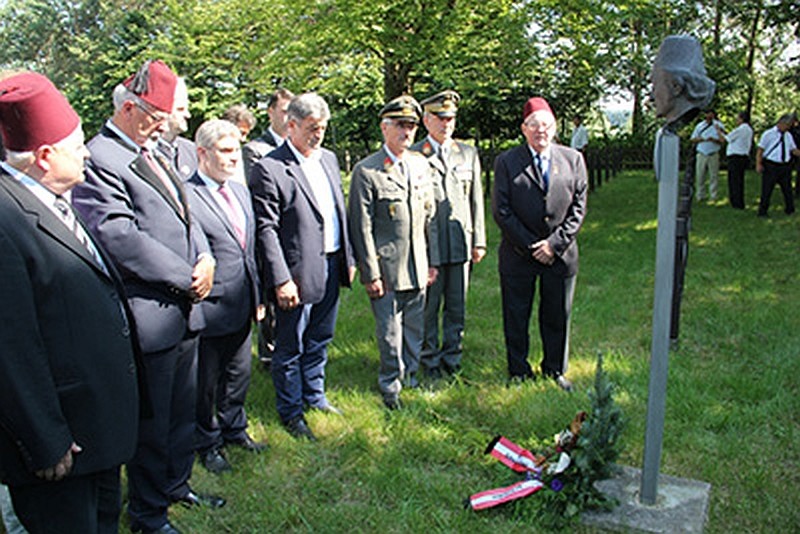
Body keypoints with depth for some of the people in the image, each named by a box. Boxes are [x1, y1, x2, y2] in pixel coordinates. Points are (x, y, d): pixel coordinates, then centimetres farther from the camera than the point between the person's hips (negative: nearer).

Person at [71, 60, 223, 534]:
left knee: (183, 412, 22)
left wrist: (205, 257, -3)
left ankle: (176, 485, 43)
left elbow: (184, 216, 17)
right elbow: (120, 237, -24)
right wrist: (185, 278, -17)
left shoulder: (155, 154, 13)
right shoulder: (99, 161, -16)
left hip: (184, 312, 9)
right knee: (151, 423, 8)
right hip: (150, 318, -9)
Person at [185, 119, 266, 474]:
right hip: (209, 308, -7)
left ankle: (234, 428, 43)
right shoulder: (185, 196, -17)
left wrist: (256, 296, 16)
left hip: (241, 308, 8)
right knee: (205, 383, 11)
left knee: (239, 374, 22)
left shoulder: (241, 192, 11)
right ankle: (207, 444, 31)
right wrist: (197, 286, -17)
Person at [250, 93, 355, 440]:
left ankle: (314, 395, 39)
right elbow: (265, 229, -16)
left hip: (331, 267, 7)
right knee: (290, 347, 8)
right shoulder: (269, 170, -14)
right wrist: (281, 280, -20)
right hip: (298, 273, -7)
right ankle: (290, 411, 24)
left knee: (320, 340, 21)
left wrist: (349, 257, 14)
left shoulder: (329, 159, 10)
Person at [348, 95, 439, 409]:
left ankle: (410, 375, 36)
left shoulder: (421, 165, 9)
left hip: (417, 267, 6)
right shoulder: (366, 171, -10)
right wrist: (371, 274, -12)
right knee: (390, 332, 5)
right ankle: (390, 384, 24)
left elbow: (430, 216, 13)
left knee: (415, 328, 16)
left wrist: (432, 262, 11)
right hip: (386, 268, -5)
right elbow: (362, 228, -11)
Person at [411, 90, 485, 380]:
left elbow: (476, 200, 12)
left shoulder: (469, 154, 11)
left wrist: (479, 241, 7)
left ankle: (452, 355, 26)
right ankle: (429, 358, 21)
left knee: (457, 306, 11)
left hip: (461, 243, 3)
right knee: (428, 307, 6)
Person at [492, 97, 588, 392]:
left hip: (561, 255, 2)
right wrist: (530, 246, -11)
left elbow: (578, 208, 0)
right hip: (518, 256, -1)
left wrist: (555, 243, -11)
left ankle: (555, 370, 32)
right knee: (516, 318, 9)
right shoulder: (506, 162, -4)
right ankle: (519, 371, 27)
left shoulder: (573, 160, 3)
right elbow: (501, 211, -7)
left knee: (558, 317, 13)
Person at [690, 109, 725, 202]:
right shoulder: (700, 125, 11)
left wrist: (713, 140, -20)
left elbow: (722, 141, -1)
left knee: (713, 176, -2)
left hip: (713, 155, -2)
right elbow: (693, 139, 10)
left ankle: (713, 197, 4)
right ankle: (700, 196, 9)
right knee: (700, 176, 0)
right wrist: (702, 139, -9)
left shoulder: (718, 125, 4)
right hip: (701, 154, 2)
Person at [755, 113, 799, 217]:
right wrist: (758, 164, -13)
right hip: (771, 167, -5)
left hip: (785, 167, 5)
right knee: (766, 191, 0)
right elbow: (760, 149, -5)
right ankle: (762, 212, 9)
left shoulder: (788, 135, 13)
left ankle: (790, 210, 26)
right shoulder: (768, 134, -3)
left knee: (787, 189, 12)